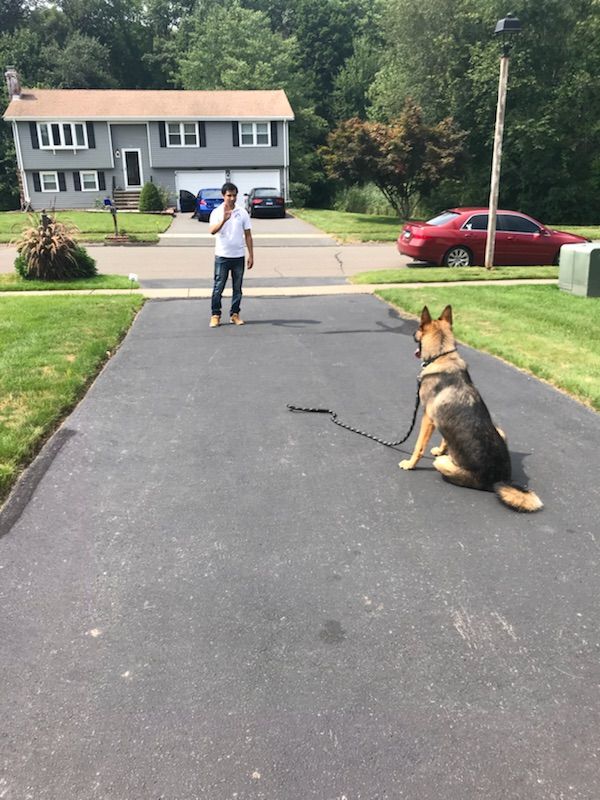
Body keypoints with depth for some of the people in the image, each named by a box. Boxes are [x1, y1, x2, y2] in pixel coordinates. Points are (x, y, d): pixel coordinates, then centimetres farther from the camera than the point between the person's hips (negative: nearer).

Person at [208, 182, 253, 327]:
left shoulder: (243, 213, 4)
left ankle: (235, 314, 18)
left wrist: (251, 255, 3)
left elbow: (248, 235, 7)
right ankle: (215, 315, 9)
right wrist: (224, 220, -36)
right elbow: (212, 231, -20)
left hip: (239, 256, 2)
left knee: (237, 288, 8)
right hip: (222, 256, -2)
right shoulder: (217, 212, -3)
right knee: (218, 287, 1)